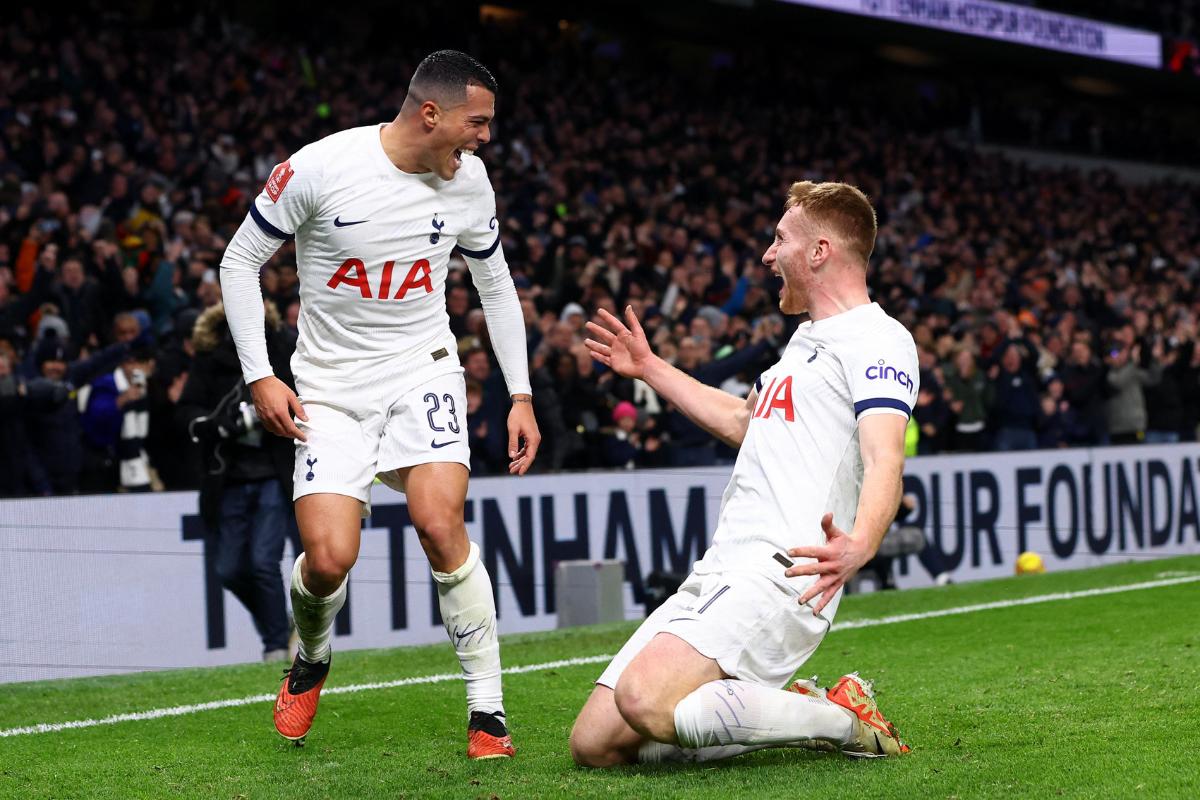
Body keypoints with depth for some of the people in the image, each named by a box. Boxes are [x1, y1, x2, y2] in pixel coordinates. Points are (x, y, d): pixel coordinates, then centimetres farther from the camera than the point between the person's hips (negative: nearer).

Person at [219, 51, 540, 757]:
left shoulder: (469, 181, -3)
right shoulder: (319, 168, -15)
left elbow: (495, 284, 14)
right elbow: (240, 261, -4)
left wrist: (521, 394, 9)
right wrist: (259, 376, -8)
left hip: (422, 369, 2)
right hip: (332, 385, -2)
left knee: (441, 525, -22)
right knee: (329, 559, -14)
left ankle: (489, 711, -10)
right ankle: (311, 659, 23)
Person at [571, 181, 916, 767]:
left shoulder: (877, 339, -5)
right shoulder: (808, 338, 25)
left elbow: (884, 460, -22)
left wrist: (859, 545, -42)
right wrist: (649, 368, 50)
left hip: (780, 572, -9)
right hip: (714, 575, 9)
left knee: (646, 702, -33)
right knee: (594, 745, -3)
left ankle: (844, 721, -10)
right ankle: (789, 717, 10)